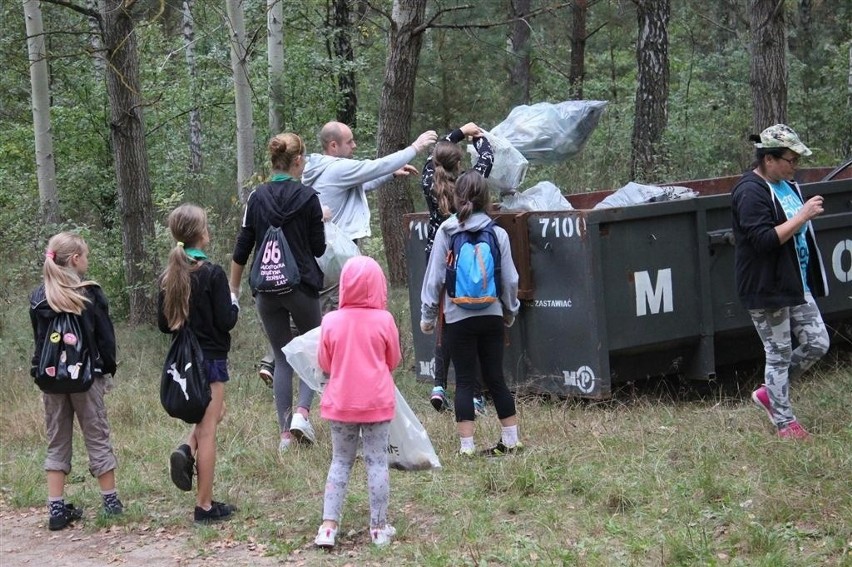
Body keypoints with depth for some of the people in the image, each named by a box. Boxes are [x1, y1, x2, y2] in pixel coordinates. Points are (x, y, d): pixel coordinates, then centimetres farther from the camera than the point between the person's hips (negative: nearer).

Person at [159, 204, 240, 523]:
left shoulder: (168, 276, 3)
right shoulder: (212, 274, -16)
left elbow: (163, 324, 7)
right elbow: (225, 321, -15)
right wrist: (235, 306, 4)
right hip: (210, 358, -6)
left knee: (214, 412, 27)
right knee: (208, 430, 1)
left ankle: (188, 451, -1)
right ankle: (205, 506, 6)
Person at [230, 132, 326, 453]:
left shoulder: (257, 198, 1)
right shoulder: (308, 198, -7)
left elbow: (242, 249, 3)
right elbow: (318, 248, -2)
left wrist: (233, 289, 13)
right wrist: (321, 221, 16)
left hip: (266, 290, 3)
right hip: (302, 288, -3)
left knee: (282, 358, 11)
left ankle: (285, 433, 5)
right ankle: (302, 412, -5)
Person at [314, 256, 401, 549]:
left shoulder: (331, 321, -6)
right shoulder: (383, 320, -9)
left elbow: (324, 364, 3)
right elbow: (394, 361, 3)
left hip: (340, 403, 2)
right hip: (377, 402, -2)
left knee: (340, 462, 12)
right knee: (377, 462, 5)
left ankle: (328, 526, 6)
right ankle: (379, 528, 9)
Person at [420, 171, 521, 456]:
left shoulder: (445, 232, -7)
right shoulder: (498, 234, -2)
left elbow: (434, 277, -4)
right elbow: (509, 279, 4)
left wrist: (427, 315, 7)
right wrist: (510, 311, 21)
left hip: (458, 318, -2)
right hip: (492, 316, 2)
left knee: (465, 381, 4)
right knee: (495, 378, 12)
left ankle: (467, 446, 2)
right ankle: (511, 440, 18)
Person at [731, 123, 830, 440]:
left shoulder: (786, 185, 11)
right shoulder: (750, 192, -18)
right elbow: (764, 239, -27)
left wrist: (808, 214, 9)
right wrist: (803, 216, -25)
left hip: (797, 284, 9)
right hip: (767, 289, -9)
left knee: (817, 343, 9)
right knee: (779, 354, 2)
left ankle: (769, 393, 26)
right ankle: (785, 423, 16)